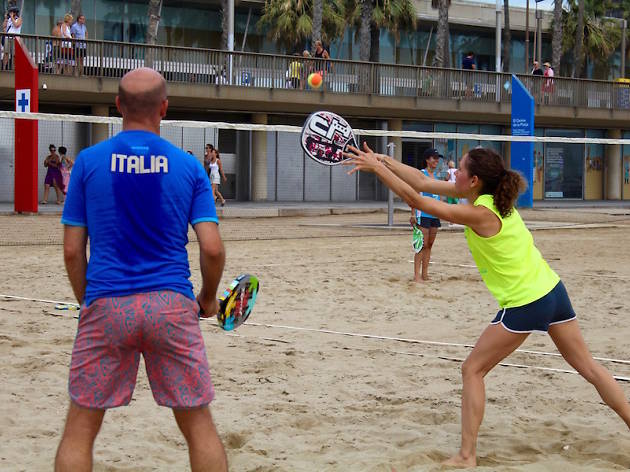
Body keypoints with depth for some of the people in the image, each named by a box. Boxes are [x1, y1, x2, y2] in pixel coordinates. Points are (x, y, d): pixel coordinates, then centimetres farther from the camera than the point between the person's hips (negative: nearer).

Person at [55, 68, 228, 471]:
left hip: (106, 304, 0)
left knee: (80, 428, 9)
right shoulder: (188, 166, 3)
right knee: (199, 424, 10)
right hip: (172, 303, 0)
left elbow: (73, 250, 2)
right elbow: (212, 249, -3)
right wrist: (208, 298, 14)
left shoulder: (89, 162, 2)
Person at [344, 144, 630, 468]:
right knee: (588, 368, 15)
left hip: (524, 305, -9)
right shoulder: (486, 195, 3)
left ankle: (467, 456, 5)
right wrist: (383, 160, 4)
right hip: (552, 290, 9)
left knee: (473, 370, 4)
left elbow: (415, 199, -21)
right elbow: (423, 183, 7)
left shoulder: (479, 214, -20)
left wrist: (376, 168, -15)